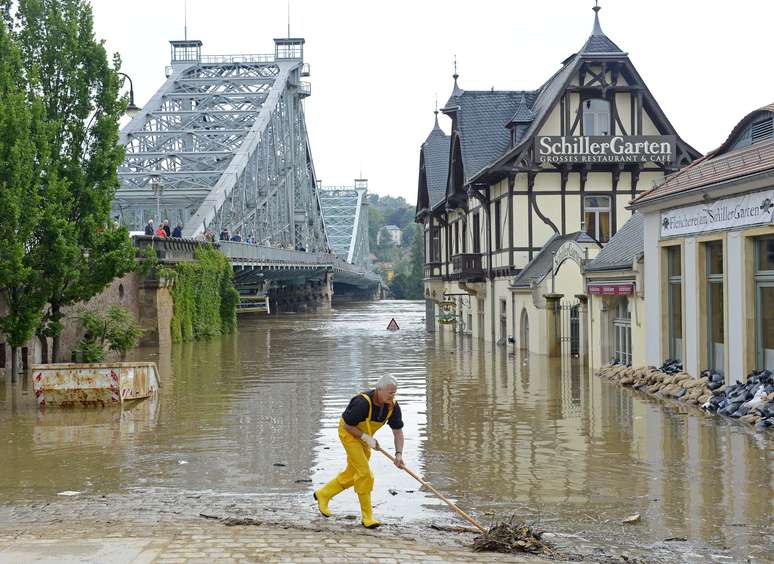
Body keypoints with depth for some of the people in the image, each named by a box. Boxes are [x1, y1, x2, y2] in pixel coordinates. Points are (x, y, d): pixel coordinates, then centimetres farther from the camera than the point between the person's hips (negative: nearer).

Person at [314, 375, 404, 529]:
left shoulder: (393, 406, -16)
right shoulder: (363, 402, -34)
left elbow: (398, 431, -10)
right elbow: (347, 425, -24)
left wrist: (399, 454, -22)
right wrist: (366, 438, -26)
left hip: (365, 436, 7)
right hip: (349, 432, -7)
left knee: (352, 473, 15)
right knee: (365, 473, -14)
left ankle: (323, 495, 36)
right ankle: (367, 516, -5)